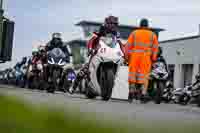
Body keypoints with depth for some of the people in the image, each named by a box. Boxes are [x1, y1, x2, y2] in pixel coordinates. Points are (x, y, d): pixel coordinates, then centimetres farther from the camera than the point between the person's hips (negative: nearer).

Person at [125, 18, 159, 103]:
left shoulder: (134, 33, 8)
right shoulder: (152, 35, 9)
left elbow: (128, 45, 1)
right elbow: (155, 47, 1)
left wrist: (127, 56, 2)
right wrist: (153, 58, 2)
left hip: (134, 56, 0)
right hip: (146, 57, 0)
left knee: (132, 75, 8)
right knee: (144, 75, 0)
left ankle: (131, 94, 9)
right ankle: (143, 94, -8)